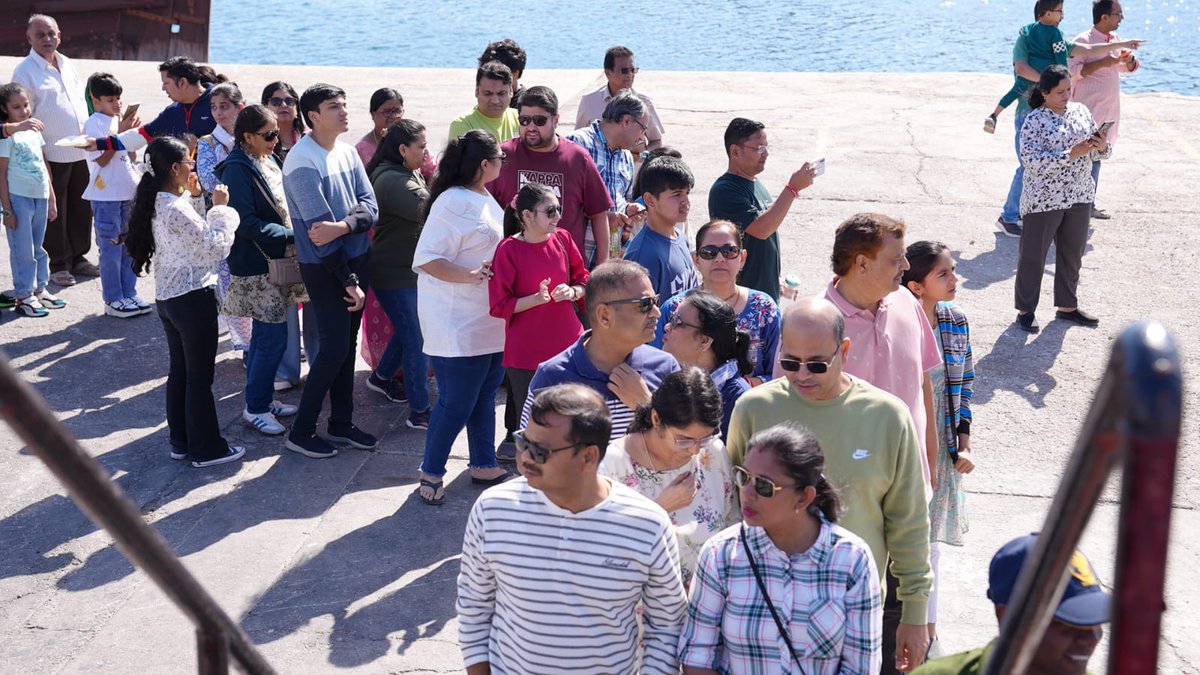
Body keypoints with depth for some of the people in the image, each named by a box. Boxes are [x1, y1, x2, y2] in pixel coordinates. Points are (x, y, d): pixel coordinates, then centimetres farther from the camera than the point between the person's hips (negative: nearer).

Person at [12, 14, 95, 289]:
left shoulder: (67, 64, 11)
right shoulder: (25, 71, -9)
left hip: (81, 152, 6)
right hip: (52, 155, -6)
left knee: (81, 209, 12)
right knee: (54, 213, 3)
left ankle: (78, 258, 25)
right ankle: (58, 264, 14)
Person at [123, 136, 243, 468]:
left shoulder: (156, 203, 4)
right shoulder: (177, 209, -24)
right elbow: (216, 247, -21)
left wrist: (195, 197, 7)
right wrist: (220, 208, -12)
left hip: (167, 298, 9)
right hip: (193, 298, -9)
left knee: (179, 372, 18)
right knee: (200, 377, 3)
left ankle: (180, 441, 28)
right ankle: (206, 448, 14)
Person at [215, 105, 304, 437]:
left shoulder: (269, 161, 10)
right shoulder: (237, 170, -17)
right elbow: (247, 223, -22)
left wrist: (296, 234, 5)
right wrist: (292, 236, -21)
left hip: (273, 260, 9)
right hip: (255, 266, -9)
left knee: (264, 334, 17)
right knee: (273, 338, -6)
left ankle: (262, 399, 28)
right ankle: (256, 407, 7)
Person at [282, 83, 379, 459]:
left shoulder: (348, 153, 6)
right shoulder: (302, 163, -18)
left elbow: (370, 208, -2)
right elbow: (318, 228, -19)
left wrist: (343, 225, -25)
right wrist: (348, 281, -17)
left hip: (358, 259, 7)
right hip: (324, 268, -7)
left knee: (347, 346, 14)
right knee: (333, 349, -6)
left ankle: (341, 424, 25)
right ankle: (301, 432, 7)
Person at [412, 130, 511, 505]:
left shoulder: (485, 199, 10)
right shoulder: (453, 203, -20)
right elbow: (426, 259, -23)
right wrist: (469, 276, -33)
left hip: (489, 323, 9)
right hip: (458, 326, -9)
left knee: (484, 396, 18)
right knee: (456, 404, -2)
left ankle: (484, 466, 30)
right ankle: (431, 473, 14)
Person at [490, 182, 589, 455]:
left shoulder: (563, 239, 3)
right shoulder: (509, 250, -11)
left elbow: (583, 279, 14)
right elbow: (499, 306, -9)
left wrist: (573, 291, -7)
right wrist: (536, 299, -20)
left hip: (567, 343, 4)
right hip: (526, 353, -4)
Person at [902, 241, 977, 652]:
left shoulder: (956, 321, 0)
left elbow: (964, 385, 10)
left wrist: (963, 445, 5)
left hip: (941, 449, 5)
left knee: (929, 540, 16)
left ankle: (928, 628, 30)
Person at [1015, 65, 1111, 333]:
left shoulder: (1081, 111, 6)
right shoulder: (1035, 121, -12)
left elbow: (1096, 151, 13)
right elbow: (1031, 160, -22)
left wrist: (1102, 147, -11)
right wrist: (1072, 154, -26)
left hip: (1079, 196, 6)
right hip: (1043, 199, -6)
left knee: (1072, 253, 15)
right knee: (1033, 255, 4)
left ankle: (1067, 306, 30)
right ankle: (1025, 310, 15)